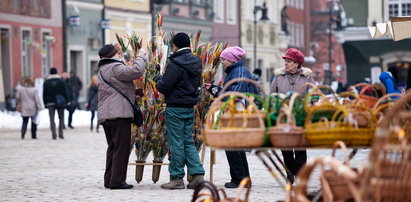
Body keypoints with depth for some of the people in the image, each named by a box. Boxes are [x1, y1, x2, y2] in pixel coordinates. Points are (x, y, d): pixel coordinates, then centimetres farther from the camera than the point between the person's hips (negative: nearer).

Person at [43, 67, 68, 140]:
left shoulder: (46, 82, 2)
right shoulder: (61, 81, 0)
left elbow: (44, 94, 2)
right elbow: (65, 93, -1)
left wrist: (45, 103, 9)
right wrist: (66, 101, 5)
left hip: (50, 103, 0)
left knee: (52, 119, 0)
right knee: (61, 118, 8)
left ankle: (54, 134, -10)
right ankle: (60, 133, 1)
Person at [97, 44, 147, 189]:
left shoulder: (102, 69, 21)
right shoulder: (115, 67, -10)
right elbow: (136, 71, -20)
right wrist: (141, 57, -4)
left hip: (105, 115, 10)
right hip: (119, 114, -10)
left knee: (112, 148, 15)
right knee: (121, 148, -6)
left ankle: (109, 180, 15)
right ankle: (117, 180, -9)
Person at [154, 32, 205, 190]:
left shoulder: (176, 63, -17)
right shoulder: (196, 63, 10)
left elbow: (164, 87, -17)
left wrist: (158, 80, 6)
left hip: (175, 109, -8)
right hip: (190, 108, 8)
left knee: (176, 143, -1)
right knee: (188, 141, 13)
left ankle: (177, 178, 3)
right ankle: (197, 174, 5)